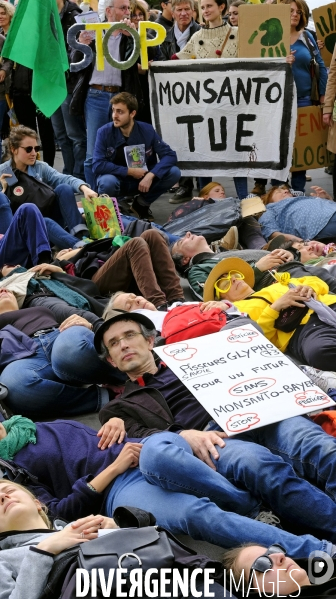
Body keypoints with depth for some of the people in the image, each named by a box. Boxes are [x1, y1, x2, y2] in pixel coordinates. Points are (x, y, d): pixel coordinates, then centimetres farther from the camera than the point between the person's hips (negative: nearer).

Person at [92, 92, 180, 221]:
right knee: (107, 181, -38)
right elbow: (98, 165, -22)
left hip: (142, 181, 3)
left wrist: (150, 175, -29)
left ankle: (141, 204, 3)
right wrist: (130, 171, -23)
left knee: (174, 172, -19)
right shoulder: (104, 132, -15)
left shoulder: (147, 130, -10)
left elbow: (170, 156, -13)